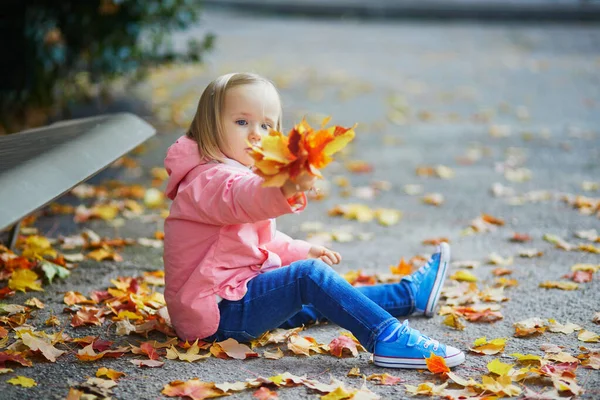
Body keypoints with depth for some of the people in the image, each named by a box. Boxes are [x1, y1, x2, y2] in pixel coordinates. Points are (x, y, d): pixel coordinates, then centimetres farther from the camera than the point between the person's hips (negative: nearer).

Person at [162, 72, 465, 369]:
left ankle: (411, 295, 34)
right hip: (217, 314, -12)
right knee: (309, 276, -24)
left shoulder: (241, 176, 18)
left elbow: (262, 241, 32)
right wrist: (284, 190, -64)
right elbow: (240, 198, -45)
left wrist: (301, 252, 19)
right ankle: (389, 341, -30)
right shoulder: (210, 180, -19)